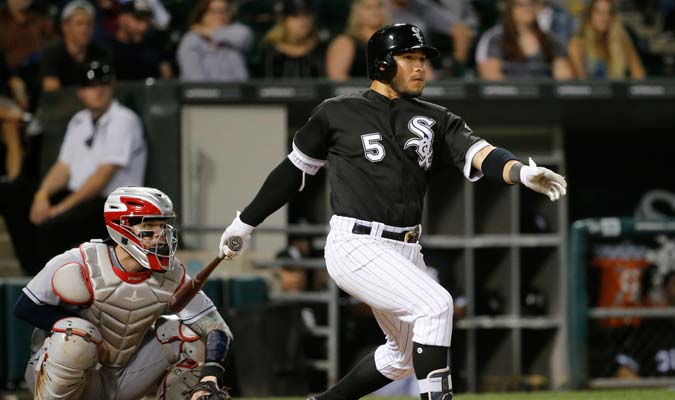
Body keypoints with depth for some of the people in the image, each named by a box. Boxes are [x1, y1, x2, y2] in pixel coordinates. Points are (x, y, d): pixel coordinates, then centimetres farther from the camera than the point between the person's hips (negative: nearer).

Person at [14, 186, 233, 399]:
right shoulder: (82, 266, -22)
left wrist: (210, 379, -27)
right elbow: (25, 307, -16)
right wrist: (87, 331, -24)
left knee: (188, 333, -9)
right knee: (76, 335, -37)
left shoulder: (172, 275, -8)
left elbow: (215, 327, -8)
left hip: (120, 381, 4)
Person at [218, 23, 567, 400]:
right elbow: (295, 170, 11)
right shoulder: (338, 113, 1)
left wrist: (523, 172, -28)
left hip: (407, 251, 7)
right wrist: (246, 222, 15)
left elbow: (478, 153, -8)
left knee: (405, 354, 16)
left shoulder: (436, 120, 9)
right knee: (436, 305, -24)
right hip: (357, 245, -7)